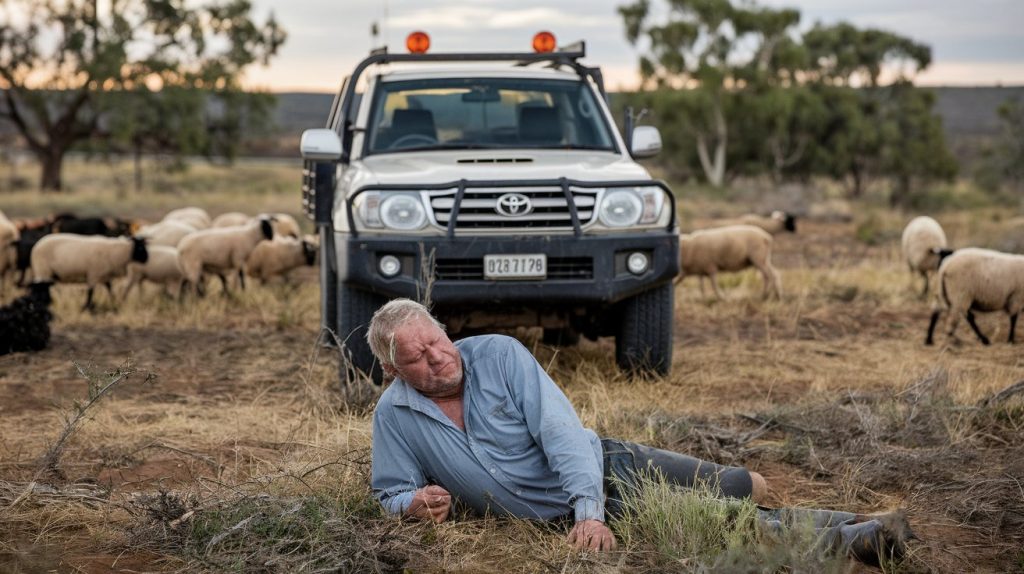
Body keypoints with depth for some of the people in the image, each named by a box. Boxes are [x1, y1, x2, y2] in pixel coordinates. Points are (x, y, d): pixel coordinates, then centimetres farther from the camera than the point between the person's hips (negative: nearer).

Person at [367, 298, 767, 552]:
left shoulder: (500, 354, -16)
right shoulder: (392, 414, -8)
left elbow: (560, 430, -23)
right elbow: (391, 493, 3)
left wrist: (590, 512, -35)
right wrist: (415, 503, -23)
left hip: (606, 470, -1)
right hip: (561, 519, 2)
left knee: (749, 488, -7)